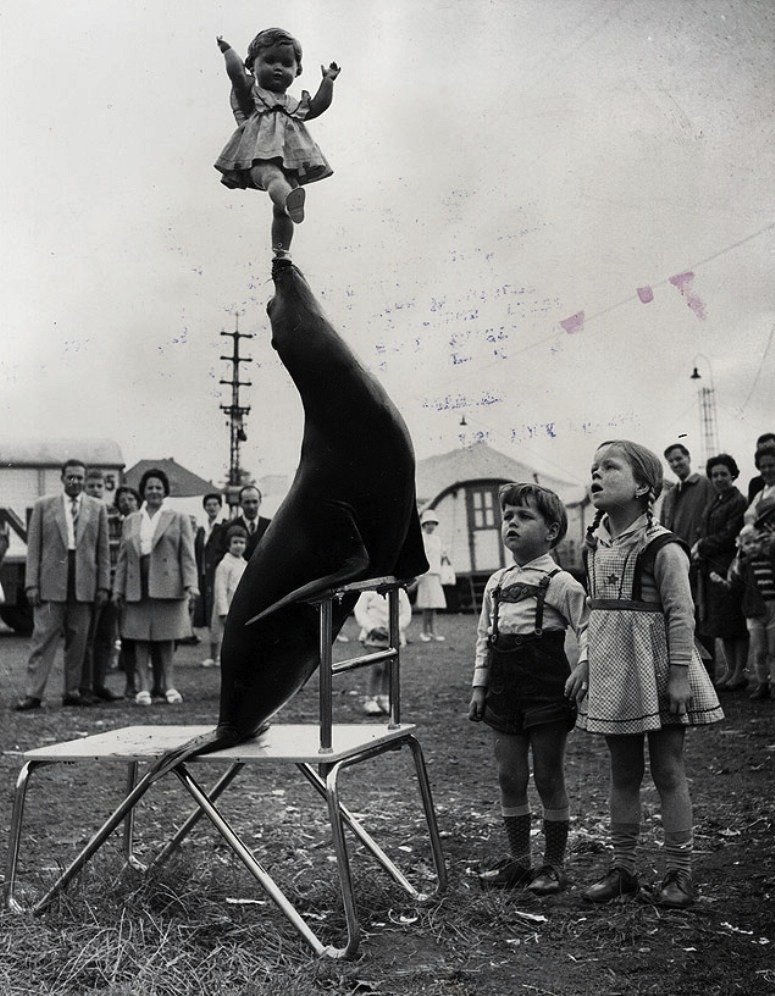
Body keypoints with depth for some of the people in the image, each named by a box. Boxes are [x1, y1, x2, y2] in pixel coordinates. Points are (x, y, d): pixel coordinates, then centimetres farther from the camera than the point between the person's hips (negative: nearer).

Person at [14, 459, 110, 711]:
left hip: (83, 584, 2)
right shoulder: (43, 506, 6)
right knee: (43, 638, -3)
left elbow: (103, 550, 8)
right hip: (51, 584, -1)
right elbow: (33, 547, 3)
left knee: (78, 641, 5)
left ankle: (72, 691, 14)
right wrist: (32, 583, -4)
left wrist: (103, 585, 3)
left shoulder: (98, 508, 9)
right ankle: (34, 693, 0)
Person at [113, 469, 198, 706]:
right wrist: (118, 588, 9)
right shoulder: (130, 521, 15)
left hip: (167, 586, -2)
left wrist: (190, 585, -9)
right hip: (138, 588, 3)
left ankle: (169, 686, 7)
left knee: (166, 637, 1)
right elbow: (123, 558, 15)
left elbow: (187, 555, 1)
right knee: (140, 638, 1)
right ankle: (143, 687, 4)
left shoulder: (178, 519, 7)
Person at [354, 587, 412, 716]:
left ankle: (385, 701, 13)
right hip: (373, 636, -3)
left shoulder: (400, 593, 11)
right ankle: (371, 700, -6)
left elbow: (406, 614, 6)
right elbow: (359, 611, -2)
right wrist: (372, 628, -14)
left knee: (390, 668, 0)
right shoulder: (368, 592, 5)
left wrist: (396, 629, -10)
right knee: (377, 666, -15)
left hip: (393, 637, 3)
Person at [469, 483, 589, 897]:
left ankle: (554, 863, 16)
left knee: (549, 778, 4)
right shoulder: (496, 583, 10)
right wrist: (479, 685, 12)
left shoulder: (560, 583, -7)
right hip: (504, 691, 6)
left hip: (546, 688, -5)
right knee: (509, 777, 10)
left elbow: (586, 629, -9)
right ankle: (518, 858, 23)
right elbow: (484, 637, 15)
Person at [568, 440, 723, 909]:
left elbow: (681, 614, -14)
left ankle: (680, 872, 14)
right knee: (623, 774, 13)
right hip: (612, 673, 6)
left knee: (668, 771, 3)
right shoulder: (596, 546, 7)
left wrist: (679, 673, -18)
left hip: (656, 674, -6)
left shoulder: (663, 548, -13)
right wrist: (584, 662, 11)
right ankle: (624, 868, 23)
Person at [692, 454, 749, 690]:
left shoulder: (738, 502, -10)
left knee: (735, 622, -2)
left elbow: (729, 537, -15)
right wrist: (698, 548, -2)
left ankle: (740, 673, 4)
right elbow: (703, 533, 19)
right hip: (710, 570, 8)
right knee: (720, 622, 11)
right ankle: (730, 670, 19)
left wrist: (702, 548, -10)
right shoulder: (713, 504, 17)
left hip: (730, 568, -8)